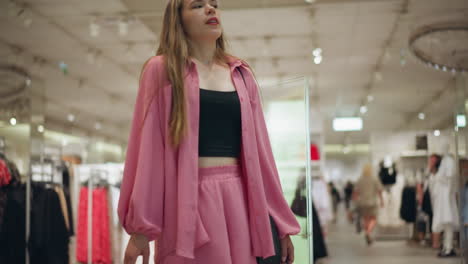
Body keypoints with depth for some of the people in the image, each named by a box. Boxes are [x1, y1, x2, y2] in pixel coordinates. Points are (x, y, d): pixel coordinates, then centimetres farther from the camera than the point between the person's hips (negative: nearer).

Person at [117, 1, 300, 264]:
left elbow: (259, 148, 12)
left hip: (242, 200, 4)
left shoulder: (242, 74, 14)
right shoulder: (162, 69, 3)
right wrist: (141, 228, -9)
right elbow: (148, 148, -4)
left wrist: (280, 221, 9)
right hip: (189, 201, -4)